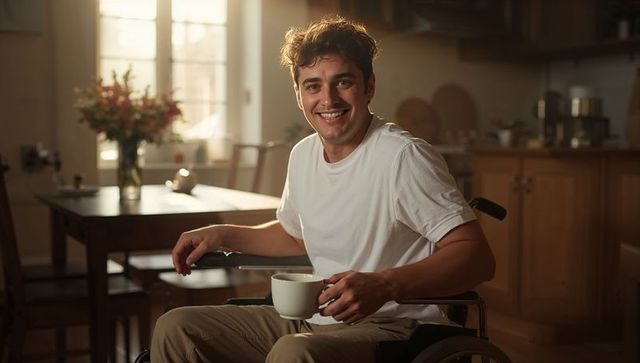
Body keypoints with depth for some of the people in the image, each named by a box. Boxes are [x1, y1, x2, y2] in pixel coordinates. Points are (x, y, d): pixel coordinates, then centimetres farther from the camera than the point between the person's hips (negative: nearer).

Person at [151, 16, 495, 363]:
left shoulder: (403, 156, -17)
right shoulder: (302, 154, 7)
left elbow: (478, 256, -20)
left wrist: (384, 285, -34)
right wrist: (221, 235, 14)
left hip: (390, 326, -7)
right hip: (314, 319, 7)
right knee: (174, 328, -1)